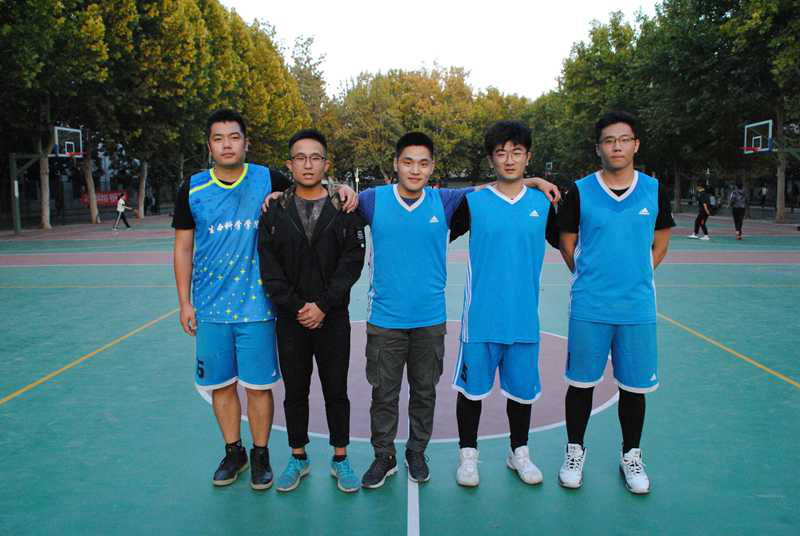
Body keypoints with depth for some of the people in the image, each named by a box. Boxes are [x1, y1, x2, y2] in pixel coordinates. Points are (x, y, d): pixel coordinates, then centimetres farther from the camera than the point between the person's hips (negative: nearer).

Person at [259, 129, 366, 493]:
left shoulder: (344, 208, -1)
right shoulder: (274, 210, 2)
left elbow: (352, 261, -7)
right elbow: (269, 267, -3)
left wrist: (323, 305, -14)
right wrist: (296, 307, -11)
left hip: (333, 319, -1)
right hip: (290, 320, 1)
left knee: (336, 391, 9)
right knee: (295, 392, 13)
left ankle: (340, 459, 27)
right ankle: (298, 458, 30)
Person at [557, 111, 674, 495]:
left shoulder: (654, 190, 3)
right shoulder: (580, 191, -2)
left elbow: (660, 244, 12)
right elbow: (566, 243, 6)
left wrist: (635, 277, 5)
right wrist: (590, 279, 3)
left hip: (638, 307, 2)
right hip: (588, 307, -1)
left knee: (634, 386, 11)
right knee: (581, 383, 8)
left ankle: (631, 456, 31)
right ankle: (575, 451, 28)